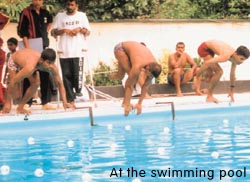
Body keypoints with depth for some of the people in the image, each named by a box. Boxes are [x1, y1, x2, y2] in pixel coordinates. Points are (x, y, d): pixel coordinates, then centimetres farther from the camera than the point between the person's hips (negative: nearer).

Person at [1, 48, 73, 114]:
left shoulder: (53, 68, -33)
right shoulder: (30, 68, -50)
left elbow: (60, 83, -17)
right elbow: (13, 82, -41)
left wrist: (65, 102, -24)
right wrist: (8, 102, -34)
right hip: (14, 60, -5)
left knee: (36, 83, -8)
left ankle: (20, 107, 7)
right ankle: (7, 105, -5)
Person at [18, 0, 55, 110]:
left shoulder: (45, 13, 10)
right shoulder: (26, 13, -7)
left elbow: (50, 21, 33)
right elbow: (21, 31, -12)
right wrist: (27, 45, -20)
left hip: (43, 47, 6)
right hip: (31, 49, -6)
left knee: (45, 76, 6)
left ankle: (46, 102, 11)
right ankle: (26, 102, 1)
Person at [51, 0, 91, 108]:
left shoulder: (82, 16, 10)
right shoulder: (60, 16, 9)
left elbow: (88, 31, 11)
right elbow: (53, 32, 7)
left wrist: (80, 29, -8)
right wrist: (64, 30, -9)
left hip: (78, 51, -1)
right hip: (64, 52, 1)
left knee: (78, 75, -8)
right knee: (67, 76, -2)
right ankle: (70, 99, 0)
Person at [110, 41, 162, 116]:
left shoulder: (154, 66, -25)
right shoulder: (137, 66, -42)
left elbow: (146, 86, -16)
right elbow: (129, 85, -35)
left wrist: (139, 104, -13)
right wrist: (127, 105, -32)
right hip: (121, 48, -6)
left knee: (120, 76, 8)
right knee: (132, 76, -22)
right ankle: (125, 103, -13)